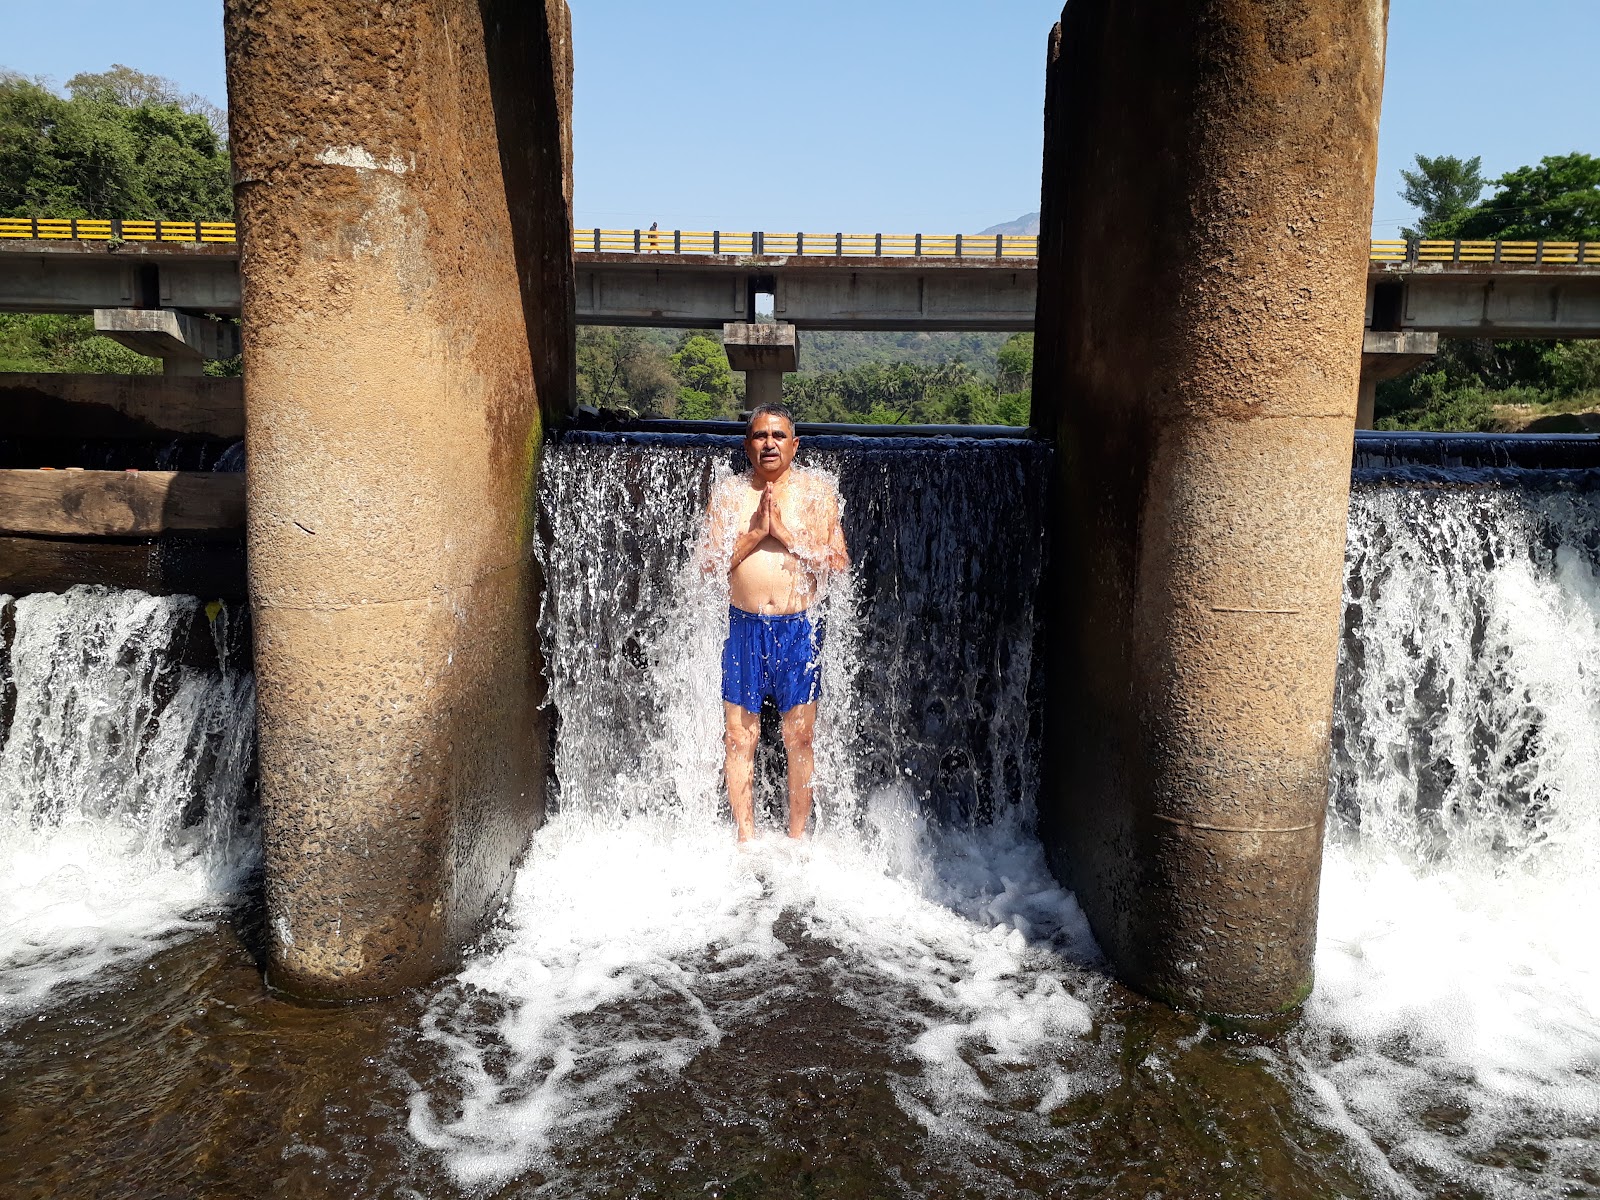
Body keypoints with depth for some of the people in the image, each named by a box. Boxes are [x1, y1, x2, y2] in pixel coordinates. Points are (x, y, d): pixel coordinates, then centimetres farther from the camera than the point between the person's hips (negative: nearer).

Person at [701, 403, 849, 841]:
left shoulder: (818, 492, 3)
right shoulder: (727, 493, 6)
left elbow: (839, 562, -5)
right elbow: (711, 561, 0)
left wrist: (786, 533, -13)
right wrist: (756, 532, -12)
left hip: (799, 628, -1)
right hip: (744, 627, 1)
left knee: (798, 739, 4)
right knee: (739, 737, 4)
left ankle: (796, 840, 18)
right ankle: (746, 840, 17)